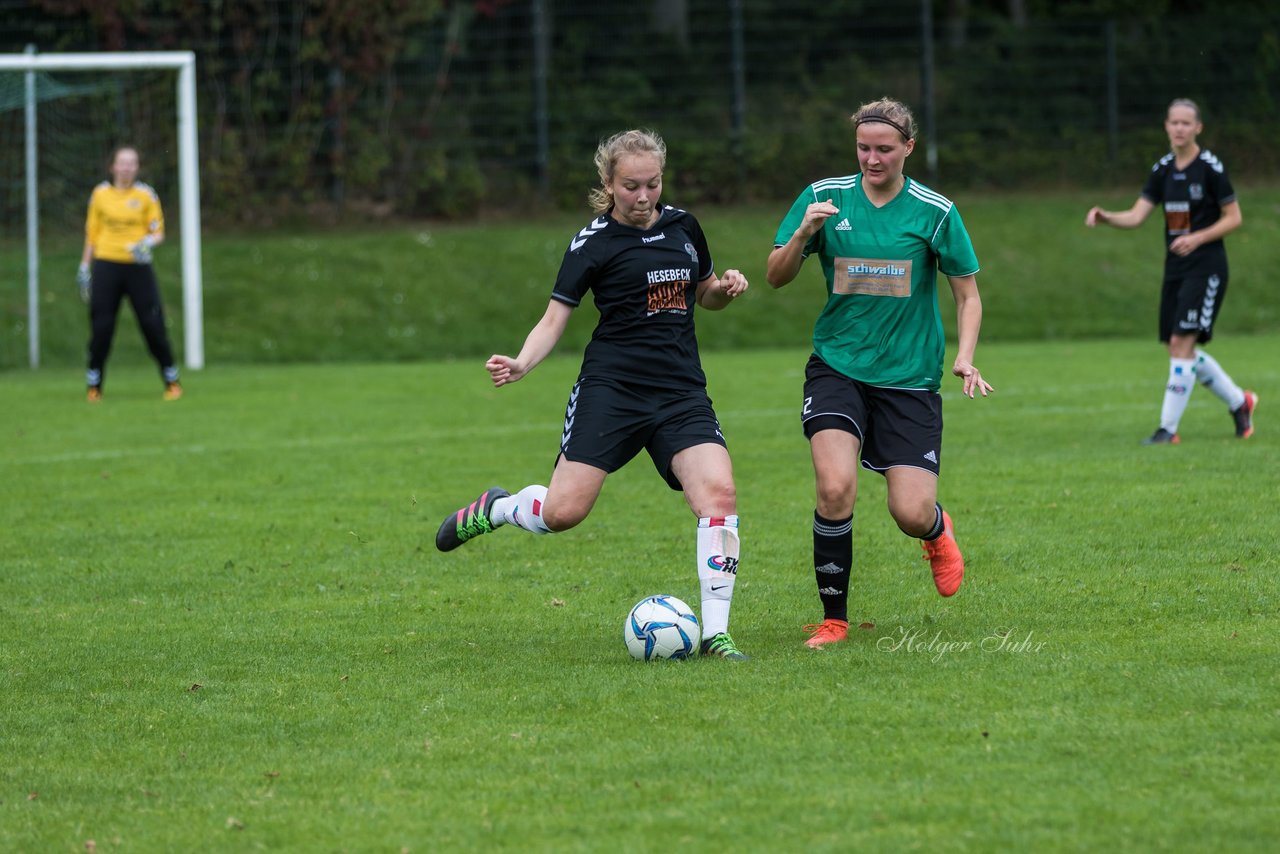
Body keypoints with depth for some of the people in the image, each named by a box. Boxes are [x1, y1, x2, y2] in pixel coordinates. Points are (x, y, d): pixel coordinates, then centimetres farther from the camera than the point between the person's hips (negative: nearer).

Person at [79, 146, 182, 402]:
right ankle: (94, 387, 9)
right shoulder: (100, 194, 6)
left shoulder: (146, 195, 3)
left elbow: (158, 233, 5)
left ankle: (172, 382, 7)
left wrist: (147, 243, -17)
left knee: (153, 324, -5)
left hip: (138, 266, -1)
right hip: (106, 266, 1)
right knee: (101, 328, -2)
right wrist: (84, 267, 10)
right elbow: (92, 233, 12)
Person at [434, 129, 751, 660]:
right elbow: (554, 320, -6)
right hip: (611, 390, -4)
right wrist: (522, 364, -25)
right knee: (563, 511, -12)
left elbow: (705, 295, 26)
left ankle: (715, 633, -14)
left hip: (682, 392, 4)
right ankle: (496, 508, 24)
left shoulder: (683, 227, 11)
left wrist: (726, 289, 3)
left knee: (719, 493, -19)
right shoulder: (594, 242, -4)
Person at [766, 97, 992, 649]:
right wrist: (802, 234, -17)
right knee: (835, 487, -23)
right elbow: (776, 277, 2)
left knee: (911, 515, -7)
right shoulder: (825, 198, 1)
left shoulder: (935, 212, -3)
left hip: (910, 377, 0)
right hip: (837, 369, 0)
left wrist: (964, 358, -11)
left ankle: (938, 532, 33)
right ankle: (834, 619, -5)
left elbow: (967, 295, 5)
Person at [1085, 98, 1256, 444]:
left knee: (1182, 344, -14)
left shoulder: (1210, 167, -10)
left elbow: (1233, 218, -6)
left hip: (1206, 269, -7)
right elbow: (1136, 216, 3)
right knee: (1182, 351, 9)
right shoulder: (1163, 169, 8)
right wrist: (1104, 217, -15)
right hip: (1175, 270, 7)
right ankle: (1238, 401, 30)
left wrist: (1198, 238, -19)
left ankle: (1168, 428, -10)